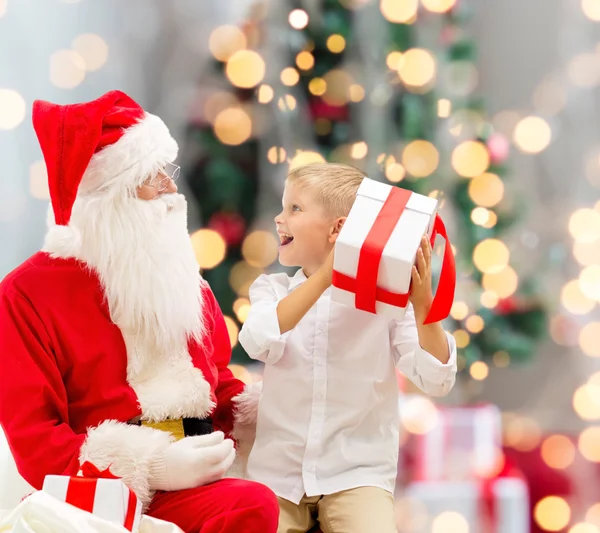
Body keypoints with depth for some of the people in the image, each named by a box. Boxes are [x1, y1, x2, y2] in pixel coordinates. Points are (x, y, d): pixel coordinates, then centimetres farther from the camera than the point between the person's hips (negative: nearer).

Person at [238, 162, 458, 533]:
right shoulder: (273, 290, 5)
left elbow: (437, 381, -9)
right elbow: (258, 342, -18)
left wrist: (423, 306, -24)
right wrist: (324, 277, -25)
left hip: (357, 474, -2)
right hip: (277, 473, 2)